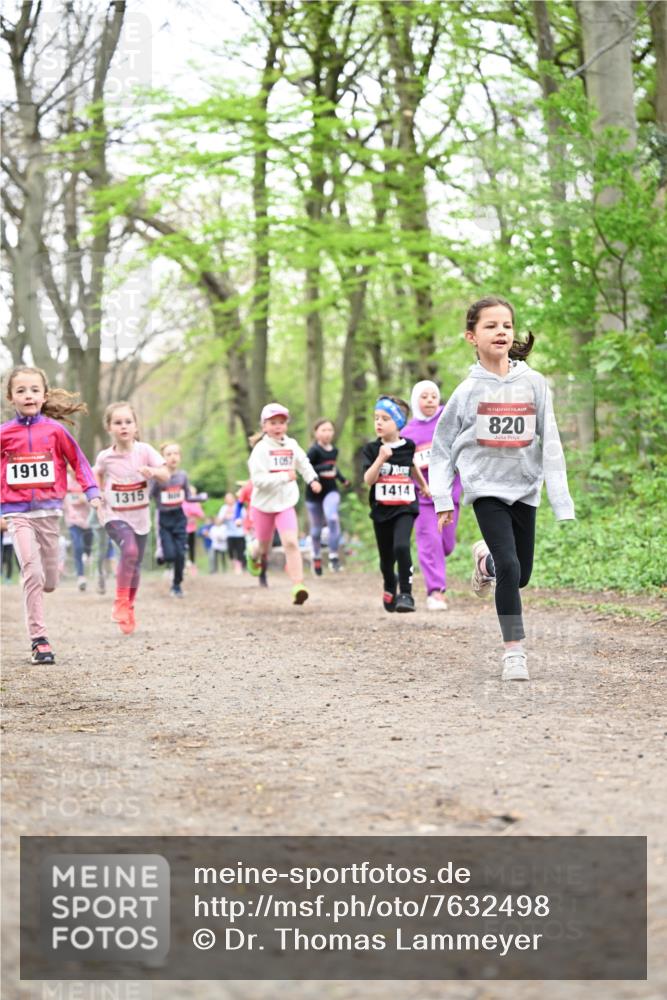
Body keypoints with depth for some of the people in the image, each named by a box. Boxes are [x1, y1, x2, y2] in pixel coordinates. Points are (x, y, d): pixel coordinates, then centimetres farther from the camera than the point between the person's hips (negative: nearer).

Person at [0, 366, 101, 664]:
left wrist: (92, 491, -1)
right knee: (33, 573, -16)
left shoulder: (54, 429, 0)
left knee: (48, 581, 7)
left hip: (49, 510, 2)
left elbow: (77, 460, 8)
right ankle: (38, 639, -12)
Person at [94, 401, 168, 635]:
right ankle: (120, 602, -16)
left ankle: (129, 609, 33)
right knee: (130, 550, -28)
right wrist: (99, 499, 5)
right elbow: (98, 475, 16)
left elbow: (166, 475, -13)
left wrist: (152, 471, -33)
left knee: (135, 565, 12)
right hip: (115, 516, -2)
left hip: (140, 516, 2)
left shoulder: (144, 450, -8)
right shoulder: (105, 457, -6)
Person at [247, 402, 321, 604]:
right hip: (264, 504, -2)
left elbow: (303, 463, 22)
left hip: (286, 504, 2)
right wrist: (284, 476, -31)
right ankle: (256, 557, 55)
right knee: (264, 545, 17)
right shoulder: (261, 449, -16)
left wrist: (313, 479, 10)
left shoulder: (291, 445, 0)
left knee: (291, 543, -16)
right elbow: (258, 479, -26)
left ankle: (298, 587, -23)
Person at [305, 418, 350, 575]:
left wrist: (342, 478, 11)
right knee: (316, 528, 10)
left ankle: (334, 556, -19)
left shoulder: (334, 450, 6)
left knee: (333, 518, -23)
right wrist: (322, 469, -30)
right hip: (314, 493, -2)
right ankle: (316, 558, 32)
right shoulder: (314, 450, -11)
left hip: (331, 490, 2)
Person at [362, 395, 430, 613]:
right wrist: (381, 458, -26)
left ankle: (406, 593, -17)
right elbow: (368, 480, -14)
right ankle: (389, 591, 38)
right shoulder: (371, 449, -4)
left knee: (401, 546, -25)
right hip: (381, 510, 1)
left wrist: (423, 484, 36)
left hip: (405, 507, -1)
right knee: (386, 557, 12)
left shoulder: (408, 447, 1)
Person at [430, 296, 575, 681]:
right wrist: (443, 499, -1)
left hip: (525, 487, 3)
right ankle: (514, 650, -5)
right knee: (509, 568, -16)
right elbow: (442, 446, 3)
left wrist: (562, 502, -7)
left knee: (522, 575, 10)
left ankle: (486, 559, 44)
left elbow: (550, 444, -2)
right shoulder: (468, 390, -4)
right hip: (486, 487, -3)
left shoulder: (534, 383, -2)